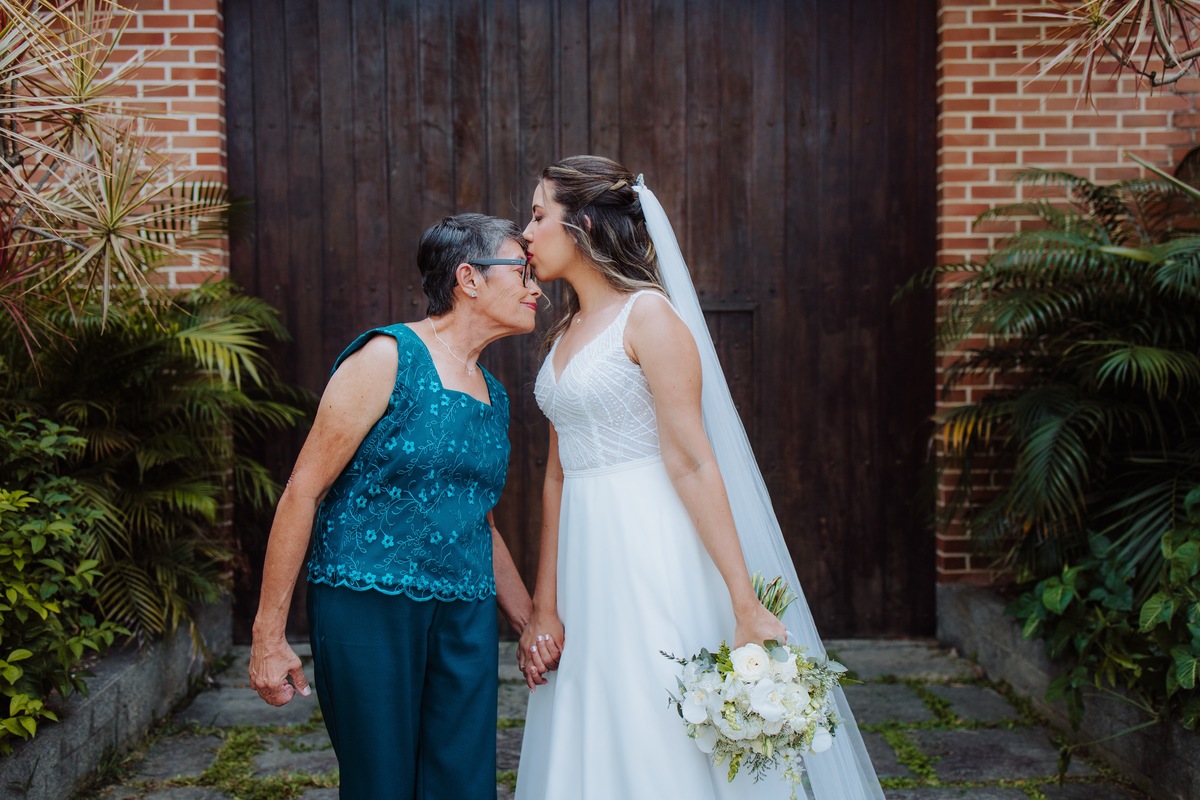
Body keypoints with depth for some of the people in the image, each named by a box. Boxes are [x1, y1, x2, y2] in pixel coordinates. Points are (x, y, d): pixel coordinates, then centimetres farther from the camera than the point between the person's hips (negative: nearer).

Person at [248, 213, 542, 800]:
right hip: (368, 604, -6)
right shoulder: (389, 357, -8)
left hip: (465, 617, 6)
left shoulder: (494, 395, 14)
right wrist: (268, 636, -11)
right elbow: (304, 489, -10)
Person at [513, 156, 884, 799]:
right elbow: (557, 476, 11)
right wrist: (543, 609, 8)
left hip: (649, 559, -8)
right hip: (587, 564, 8)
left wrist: (746, 605, -19)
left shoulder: (648, 316, -10)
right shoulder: (568, 332, 14)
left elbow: (692, 462, -16)